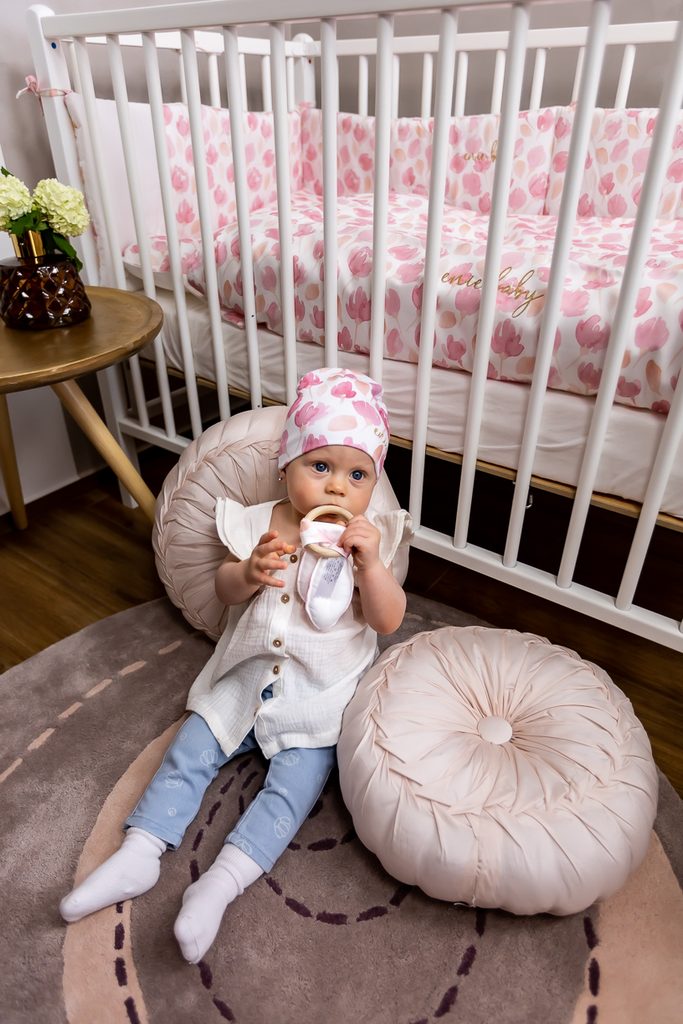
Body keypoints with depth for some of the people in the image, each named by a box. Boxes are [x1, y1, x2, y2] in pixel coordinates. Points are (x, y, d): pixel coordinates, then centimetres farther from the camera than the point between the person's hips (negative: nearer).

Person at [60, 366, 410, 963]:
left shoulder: (369, 540, -9)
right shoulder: (260, 524, -4)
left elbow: (388, 620, -15)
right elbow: (225, 593, 0)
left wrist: (370, 562, -32)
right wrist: (249, 572, -24)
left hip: (320, 695, -3)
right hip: (246, 678, 3)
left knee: (295, 783, -14)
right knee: (189, 752, 2)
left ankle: (221, 881, -7)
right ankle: (139, 854, 12)